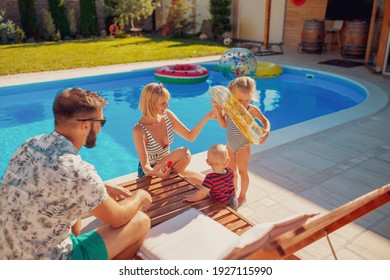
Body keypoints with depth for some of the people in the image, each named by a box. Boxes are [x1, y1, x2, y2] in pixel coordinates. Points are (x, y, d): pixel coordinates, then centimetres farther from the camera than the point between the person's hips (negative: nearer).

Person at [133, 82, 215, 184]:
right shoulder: (139, 130, -26)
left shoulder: (168, 116, -9)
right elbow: (145, 167, -28)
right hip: (149, 173, -5)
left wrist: (206, 117, -14)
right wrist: (155, 172, -51)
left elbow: (190, 136, -2)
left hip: (167, 168, 6)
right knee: (184, 153, -29)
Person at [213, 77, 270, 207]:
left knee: (242, 172, 10)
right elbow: (224, 125, -1)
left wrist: (266, 131, -29)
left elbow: (265, 121, -9)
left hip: (243, 146, -4)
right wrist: (218, 111, -13)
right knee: (231, 170, 20)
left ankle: (242, 196, 30)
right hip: (230, 145, 5)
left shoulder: (252, 109, -17)